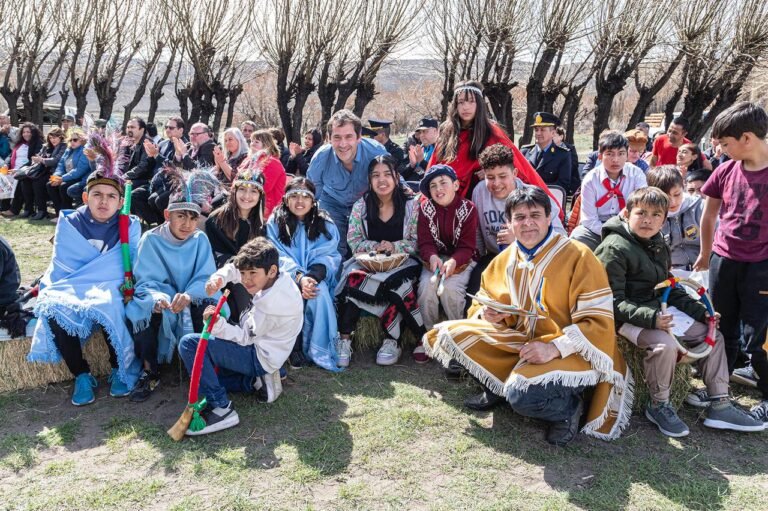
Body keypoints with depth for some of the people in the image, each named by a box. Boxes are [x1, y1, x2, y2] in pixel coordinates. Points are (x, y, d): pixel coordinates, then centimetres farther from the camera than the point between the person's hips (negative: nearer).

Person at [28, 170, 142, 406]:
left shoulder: (130, 226, -1)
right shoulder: (69, 223, 2)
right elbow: (60, 268, 1)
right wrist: (51, 292, -14)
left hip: (112, 291, -2)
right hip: (73, 292, 2)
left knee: (108, 307, -36)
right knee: (53, 308, -30)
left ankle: (121, 369, -11)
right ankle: (81, 375, -12)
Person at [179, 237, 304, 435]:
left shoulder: (271, 304, -30)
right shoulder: (280, 277, -4)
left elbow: (245, 337, -21)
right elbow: (233, 268, 8)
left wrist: (218, 324, -37)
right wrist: (219, 277, -13)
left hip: (258, 357, -10)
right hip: (258, 346, 10)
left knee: (189, 344, -19)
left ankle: (221, 409, -20)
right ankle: (256, 379, 10)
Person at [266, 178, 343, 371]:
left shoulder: (325, 225, 4)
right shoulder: (275, 223, 1)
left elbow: (327, 257, -5)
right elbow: (279, 257, -9)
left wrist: (311, 277, -26)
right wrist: (299, 278, -26)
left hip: (316, 278, 1)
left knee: (319, 291, -32)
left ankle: (320, 351, -23)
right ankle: (294, 347, -19)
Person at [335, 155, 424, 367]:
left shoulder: (410, 205, 1)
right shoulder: (361, 206, 6)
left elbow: (416, 242, -1)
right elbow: (353, 242, 2)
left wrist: (394, 246, -18)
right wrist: (376, 247, -16)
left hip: (401, 262, -2)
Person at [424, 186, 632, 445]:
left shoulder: (578, 256, -12)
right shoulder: (503, 261, 4)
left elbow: (598, 321, -16)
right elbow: (481, 304, 14)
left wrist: (555, 347, -29)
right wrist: (488, 316, -11)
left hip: (569, 352, -6)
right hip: (518, 341, 6)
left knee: (522, 394, -35)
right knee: (448, 334, -7)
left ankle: (570, 406, -1)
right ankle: (498, 388, 11)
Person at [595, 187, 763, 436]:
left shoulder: (659, 246, 13)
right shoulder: (614, 248, -16)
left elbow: (668, 288, 21)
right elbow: (615, 302, -21)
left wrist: (700, 311, 10)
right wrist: (650, 318, -32)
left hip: (660, 310, 9)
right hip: (628, 317, -9)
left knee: (713, 335, 5)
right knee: (664, 343, -33)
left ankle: (719, 405, 13)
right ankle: (659, 406, -9)